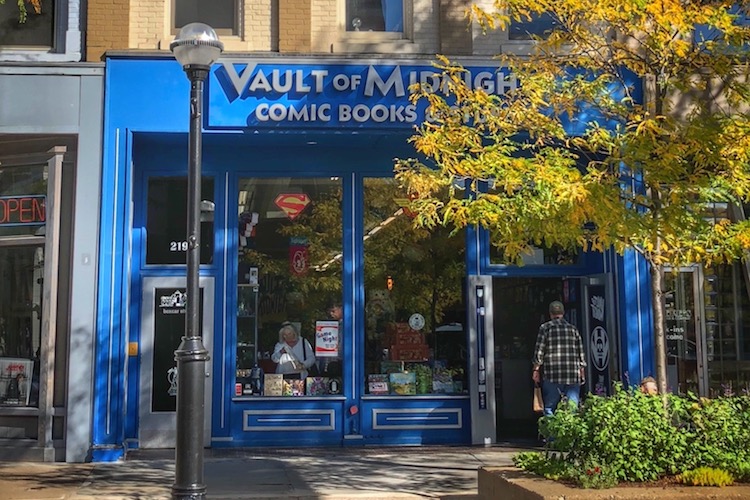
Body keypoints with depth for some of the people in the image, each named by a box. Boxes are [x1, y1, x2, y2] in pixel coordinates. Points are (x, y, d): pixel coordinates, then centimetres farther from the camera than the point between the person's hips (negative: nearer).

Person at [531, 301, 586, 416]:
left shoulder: (545, 328, 1)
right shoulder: (573, 329, 10)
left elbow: (539, 351, -2)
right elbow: (581, 353, 10)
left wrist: (536, 370, 7)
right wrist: (582, 372, 17)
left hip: (552, 376, -2)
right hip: (573, 376, 3)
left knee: (549, 408, 2)